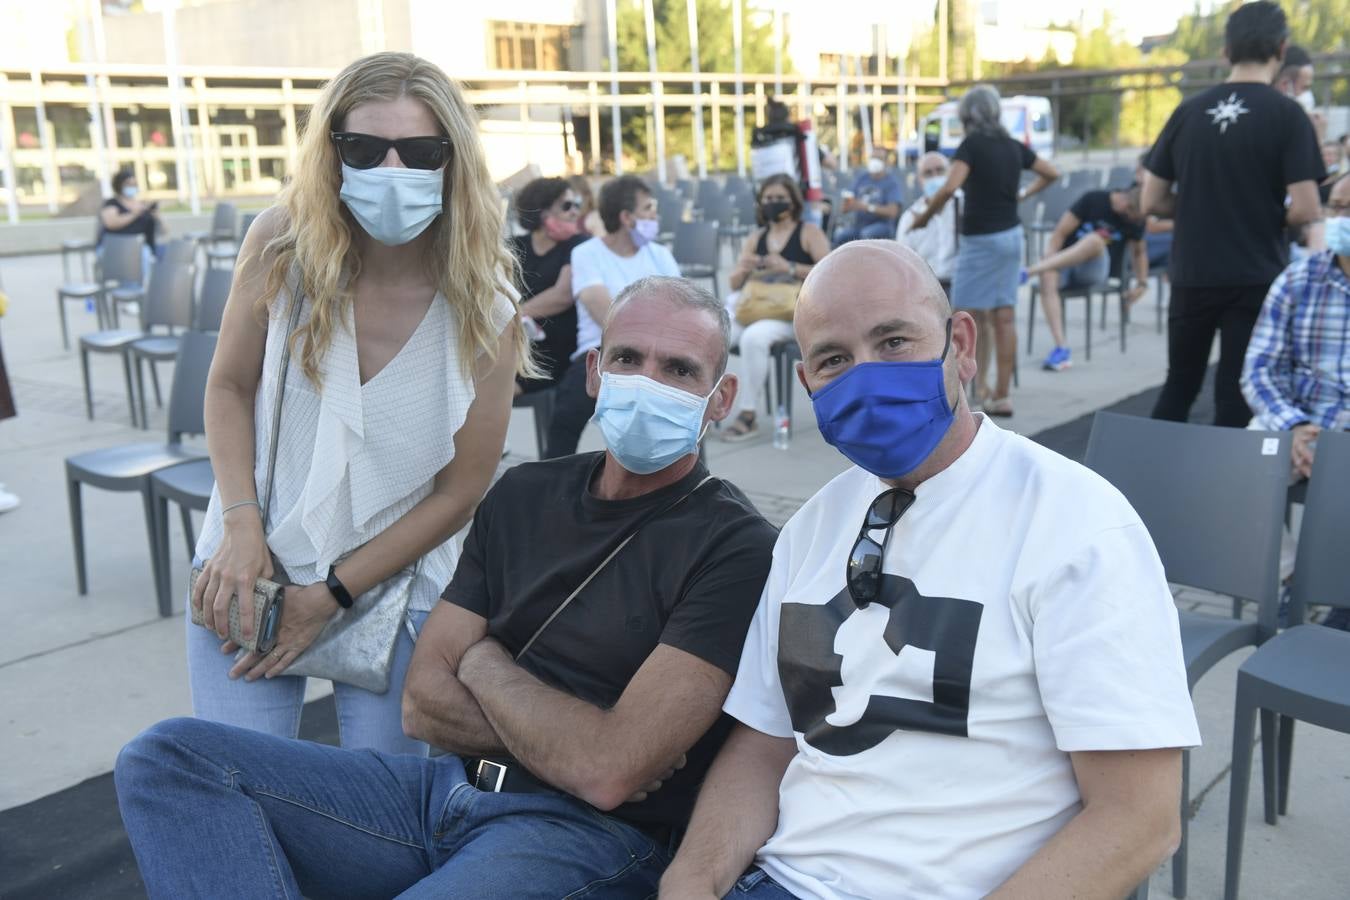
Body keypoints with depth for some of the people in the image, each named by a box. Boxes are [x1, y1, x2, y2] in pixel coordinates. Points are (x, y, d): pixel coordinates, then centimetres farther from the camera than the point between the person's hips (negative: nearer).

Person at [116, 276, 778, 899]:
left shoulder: (735, 548, -9)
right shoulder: (523, 494, 11)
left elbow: (608, 772, -19)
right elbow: (424, 703, 6)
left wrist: (485, 662, -2)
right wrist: (577, 745, -10)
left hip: (587, 834, -7)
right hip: (447, 790, 8)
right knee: (167, 757, -7)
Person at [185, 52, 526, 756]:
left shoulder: (483, 310, -15)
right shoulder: (281, 245, -12)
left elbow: (460, 491, -9)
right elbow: (229, 387, 2)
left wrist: (330, 595, -8)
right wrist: (241, 525, -11)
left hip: (392, 586, -1)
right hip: (249, 570, 1)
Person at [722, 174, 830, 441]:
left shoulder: (809, 232, 3)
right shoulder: (756, 238, 17)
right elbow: (734, 284, 17)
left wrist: (790, 269, -21)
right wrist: (744, 271, -7)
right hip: (757, 309, 5)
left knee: (753, 337, -35)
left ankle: (749, 414, -24)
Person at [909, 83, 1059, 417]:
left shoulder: (973, 144, -11)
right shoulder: (1013, 146, 8)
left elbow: (950, 188, -25)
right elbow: (1052, 174, 19)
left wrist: (925, 215, -13)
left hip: (981, 239, -7)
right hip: (1011, 235, 7)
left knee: (971, 314, 4)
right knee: (1003, 317, 6)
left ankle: (981, 385, 3)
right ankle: (1001, 394, 9)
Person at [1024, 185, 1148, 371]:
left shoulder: (1135, 220, 6)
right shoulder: (1093, 200, -5)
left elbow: (1139, 251, 23)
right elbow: (1059, 233, -8)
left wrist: (1141, 283, 11)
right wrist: (1047, 261, -21)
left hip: (1095, 271, 1)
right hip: (1065, 264, -1)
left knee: (1094, 239, -33)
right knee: (1047, 278, -37)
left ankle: (1028, 272, -41)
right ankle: (1062, 349, -45)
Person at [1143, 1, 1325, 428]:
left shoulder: (1188, 111, 3)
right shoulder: (1287, 114, -7)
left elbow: (1152, 201, 5)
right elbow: (1304, 210, -14)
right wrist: (1269, 217, 6)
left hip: (1192, 275, 3)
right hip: (1257, 277, -3)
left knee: (1179, 385, 16)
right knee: (1236, 396, 4)